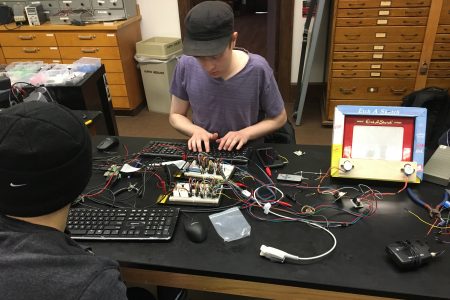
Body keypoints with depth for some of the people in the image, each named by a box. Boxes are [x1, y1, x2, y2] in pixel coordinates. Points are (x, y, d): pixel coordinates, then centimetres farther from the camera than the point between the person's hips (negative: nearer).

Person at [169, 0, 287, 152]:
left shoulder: (257, 69, -17)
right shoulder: (185, 66, -11)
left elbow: (279, 118, -3)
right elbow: (176, 116, 2)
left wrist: (245, 133, -17)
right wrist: (196, 130, -16)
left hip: (247, 152, -1)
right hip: (203, 151, 1)